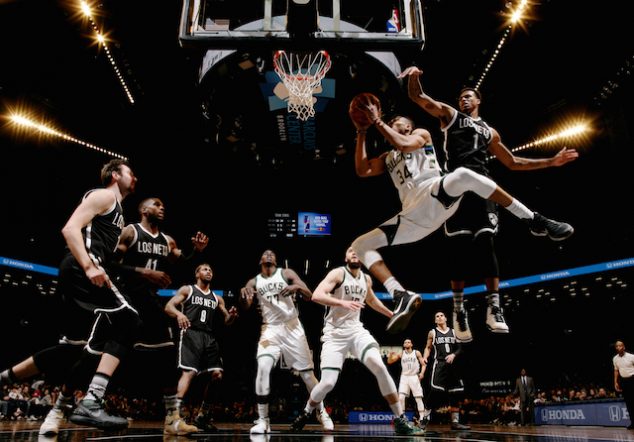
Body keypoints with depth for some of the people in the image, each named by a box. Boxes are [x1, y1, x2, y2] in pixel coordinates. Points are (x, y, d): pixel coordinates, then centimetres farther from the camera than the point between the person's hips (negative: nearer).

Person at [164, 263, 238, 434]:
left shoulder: (217, 298, 20)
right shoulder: (187, 289, 8)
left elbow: (227, 321, 18)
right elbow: (168, 306, -4)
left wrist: (232, 315, -7)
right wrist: (179, 313, -27)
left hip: (209, 337, 5)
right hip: (191, 334, -5)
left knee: (217, 374, -2)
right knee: (189, 372, -21)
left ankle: (203, 415, 13)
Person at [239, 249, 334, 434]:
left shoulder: (287, 273, 1)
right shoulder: (253, 282, 7)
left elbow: (309, 296, -6)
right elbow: (245, 308, -6)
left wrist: (297, 287, -27)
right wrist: (242, 293, -28)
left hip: (292, 328, -1)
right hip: (271, 329, 1)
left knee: (307, 372, 4)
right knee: (263, 369, -20)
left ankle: (322, 412, 26)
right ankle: (263, 420, -7)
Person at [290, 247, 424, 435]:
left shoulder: (366, 279, 10)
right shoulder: (338, 273, -9)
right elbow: (316, 295, -24)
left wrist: (392, 314, 38)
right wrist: (342, 302, -37)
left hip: (356, 330, 4)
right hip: (335, 333, -4)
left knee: (380, 367, -19)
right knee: (327, 383, -11)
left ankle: (400, 420, -9)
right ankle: (306, 413, 21)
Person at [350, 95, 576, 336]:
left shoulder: (421, 134, 18)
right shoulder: (387, 158, 33)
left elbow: (403, 143, -5)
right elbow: (361, 170, 17)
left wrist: (377, 121, 2)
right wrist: (362, 132, 17)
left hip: (437, 195, -5)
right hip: (413, 216, 6)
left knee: (463, 175, -39)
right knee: (360, 246, -4)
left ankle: (535, 221, -26)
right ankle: (403, 296, -22)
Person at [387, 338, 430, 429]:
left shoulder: (417, 353, 4)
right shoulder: (401, 354, 7)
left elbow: (423, 364, 3)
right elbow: (389, 362, 4)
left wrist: (422, 373, -16)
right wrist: (390, 355, -17)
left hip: (415, 377, -1)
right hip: (404, 377, 1)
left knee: (418, 398, -2)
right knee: (401, 397, -12)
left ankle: (422, 419, 5)